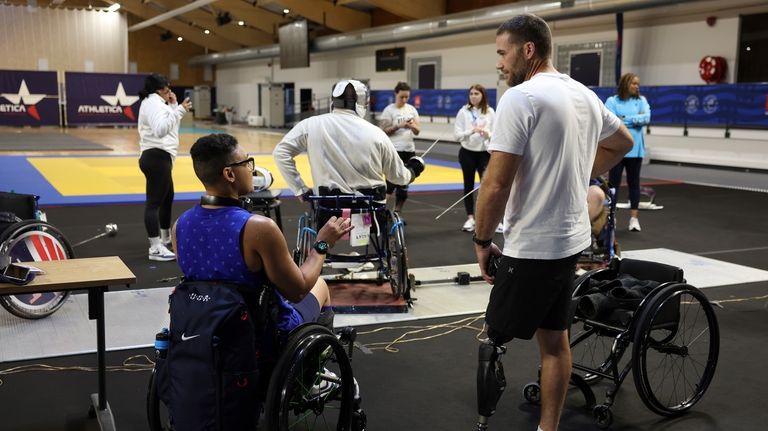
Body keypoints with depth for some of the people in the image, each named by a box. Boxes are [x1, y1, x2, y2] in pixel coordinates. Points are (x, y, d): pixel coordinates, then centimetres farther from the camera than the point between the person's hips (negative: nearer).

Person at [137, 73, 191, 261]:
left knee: (167, 197, 23)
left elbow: (171, 125, 24)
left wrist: (173, 105, 13)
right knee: (154, 202, -14)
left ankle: (166, 238, 37)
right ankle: (155, 248, -18)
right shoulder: (154, 103, -13)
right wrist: (179, 110, -31)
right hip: (157, 157, -11)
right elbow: (161, 130, -29)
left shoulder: (155, 103, 20)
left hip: (158, 157, 11)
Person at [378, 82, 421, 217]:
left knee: (404, 185, 9)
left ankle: (397, 213, 18)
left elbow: (418, 131, 8)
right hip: (395, 151, -6)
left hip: (409, 151, 6)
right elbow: (383, 131, -10)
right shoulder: (389, 110, -6)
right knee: (392, 182, -8)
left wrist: (412, 126, -13)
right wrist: (399, 126, -20)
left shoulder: (412, 109, 11)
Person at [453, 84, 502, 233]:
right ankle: (470, 218, 18)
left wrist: (488, 134, -21)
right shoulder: (464, 111, -5)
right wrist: (472, 131, -23)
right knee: (469, 186, 9)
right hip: (467, 153, 0)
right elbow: (457, 135, -9)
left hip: (484, 153, 0)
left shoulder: (490, 112, -1)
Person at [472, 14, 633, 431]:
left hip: (531, 246, -9)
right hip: (569, 239, 9)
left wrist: (482, 240, -8)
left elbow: (496, 184, -21)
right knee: (554, 338, 15)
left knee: (495, 340, 2)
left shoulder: (520, 98, -17)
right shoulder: (585, 96, 9)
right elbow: (622, 142, 28)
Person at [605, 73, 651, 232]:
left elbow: (646, 118, -6)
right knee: (613, 182, 1)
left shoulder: (641, 101, 9)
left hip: (635, 148, 3)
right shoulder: (612, 101, 0)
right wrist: (636, 119, -7)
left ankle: (634, 217, 12)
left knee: (634, 183, 8)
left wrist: (625, 119, -10)